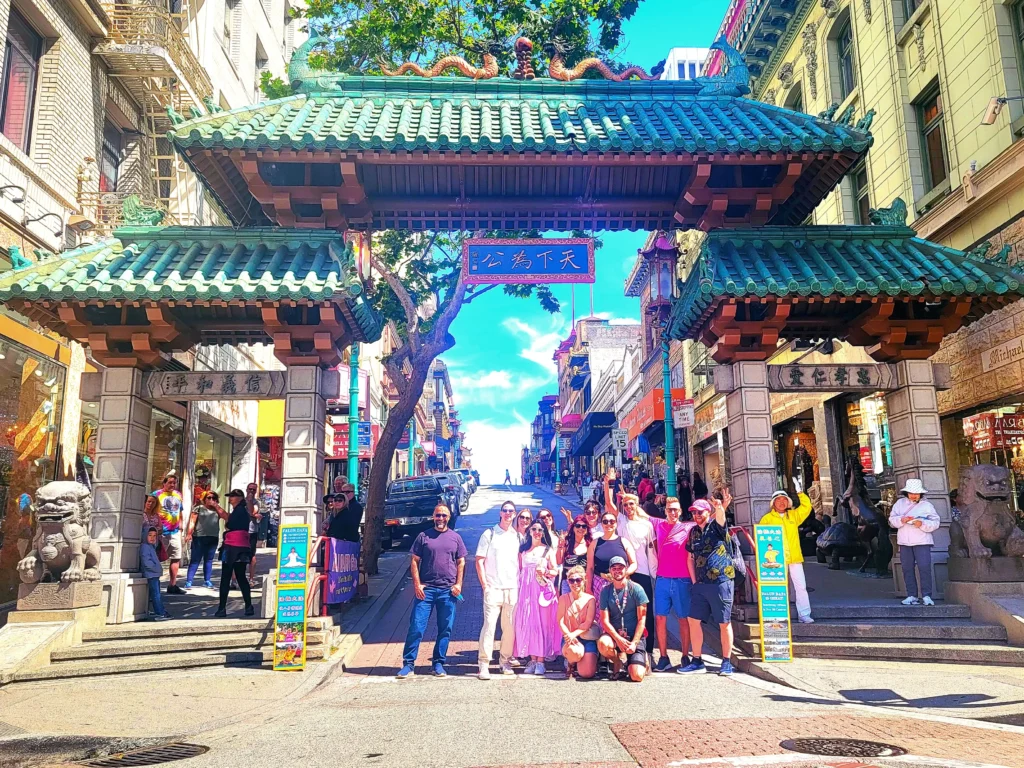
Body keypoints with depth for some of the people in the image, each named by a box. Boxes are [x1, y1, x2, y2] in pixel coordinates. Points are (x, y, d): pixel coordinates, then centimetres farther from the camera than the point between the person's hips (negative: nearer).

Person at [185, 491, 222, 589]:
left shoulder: (217, 510, 14)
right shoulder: (199, 508, 6)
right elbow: (192, 521, -2)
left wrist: (217, 506, -5)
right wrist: (189, 533, -14)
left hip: (213, 538, 3)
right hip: (199, 537, -3)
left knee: (209, 560, 9)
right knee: (195, 559, -2)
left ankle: (207, 581, 15)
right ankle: (188, 581, -1)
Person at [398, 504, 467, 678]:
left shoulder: (455, 538, 9)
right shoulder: (423, 536, 5)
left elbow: (461, 562, 11)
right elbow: (415, 561, 4)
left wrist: (458, 584, 0)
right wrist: (417, 584, -5)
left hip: (448, 591, 2)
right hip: (425, 589, -1)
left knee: (445, 629, 6)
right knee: (416, 627, -3)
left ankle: (438, 663, 17)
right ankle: (408, 664, 4)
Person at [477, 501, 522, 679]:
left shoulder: (518, 536, 11)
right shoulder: (489, 534, 3)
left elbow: (522, 561, 15)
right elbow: (479, 561, 1)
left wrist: (520, 583, 5)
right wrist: (484, 584, -5)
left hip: (513, 589, 3)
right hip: (493, 588, -3)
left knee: (510, 627, 5)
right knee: (489, 625, -8)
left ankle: (505, 661, 18)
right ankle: (484, 664, -2)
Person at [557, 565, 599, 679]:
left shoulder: (590, 599, -1)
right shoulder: (563, 599, 2)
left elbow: (588, 623, -9)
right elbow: (560, 621, -4)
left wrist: (574, 634, -24)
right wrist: (569, 636, -22)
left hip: (587, 638, 0)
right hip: (569, 637, 0)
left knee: (587, 673, -17)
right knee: (573, 651, -38)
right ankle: (571, 664, 2)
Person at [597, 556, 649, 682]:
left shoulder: (636, 589, -5)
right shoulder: (606, 592, 0)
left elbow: (641, 619, -5)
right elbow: (605, 620, -4)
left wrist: (634, 643, -14)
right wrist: (618, 639, -19)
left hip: (635, 636, -1)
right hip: (614, 635, 2)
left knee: (637, 676, -17)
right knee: (603, 643, -34)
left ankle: (642, 659, 21)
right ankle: (617, 660, 2)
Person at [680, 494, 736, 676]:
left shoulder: (716, 526, -4)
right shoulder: (693, 531, 11)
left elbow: (720, 518, -28)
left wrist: (720, 508, -51)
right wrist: (694, 581, 9)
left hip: (720, 582, -6)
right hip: (700, 584, 6)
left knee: (724, 623, 2)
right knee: (693, 620, 4)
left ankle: (727, 662, 13)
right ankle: (697, 661, 13)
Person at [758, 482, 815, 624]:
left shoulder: (793, 515, 14)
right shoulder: (767, 518, 3)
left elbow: (807, 507, 5)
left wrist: (799, 492, -5)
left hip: (795, 558, 3)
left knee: (801, 586, 0)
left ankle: (804, 615, 4)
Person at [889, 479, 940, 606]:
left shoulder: (926, 505, 5)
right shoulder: (900, 503, 11)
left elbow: (935, 523, -2)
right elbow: (892, 520, 6)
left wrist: (922, 524, -19)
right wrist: (901, 520, -14)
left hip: (922, 541, -3)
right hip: (904, 542, 3)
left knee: (924, 568, -10)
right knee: (907, 569, 3)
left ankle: (926, 596, -3)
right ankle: (912, 596, 10)